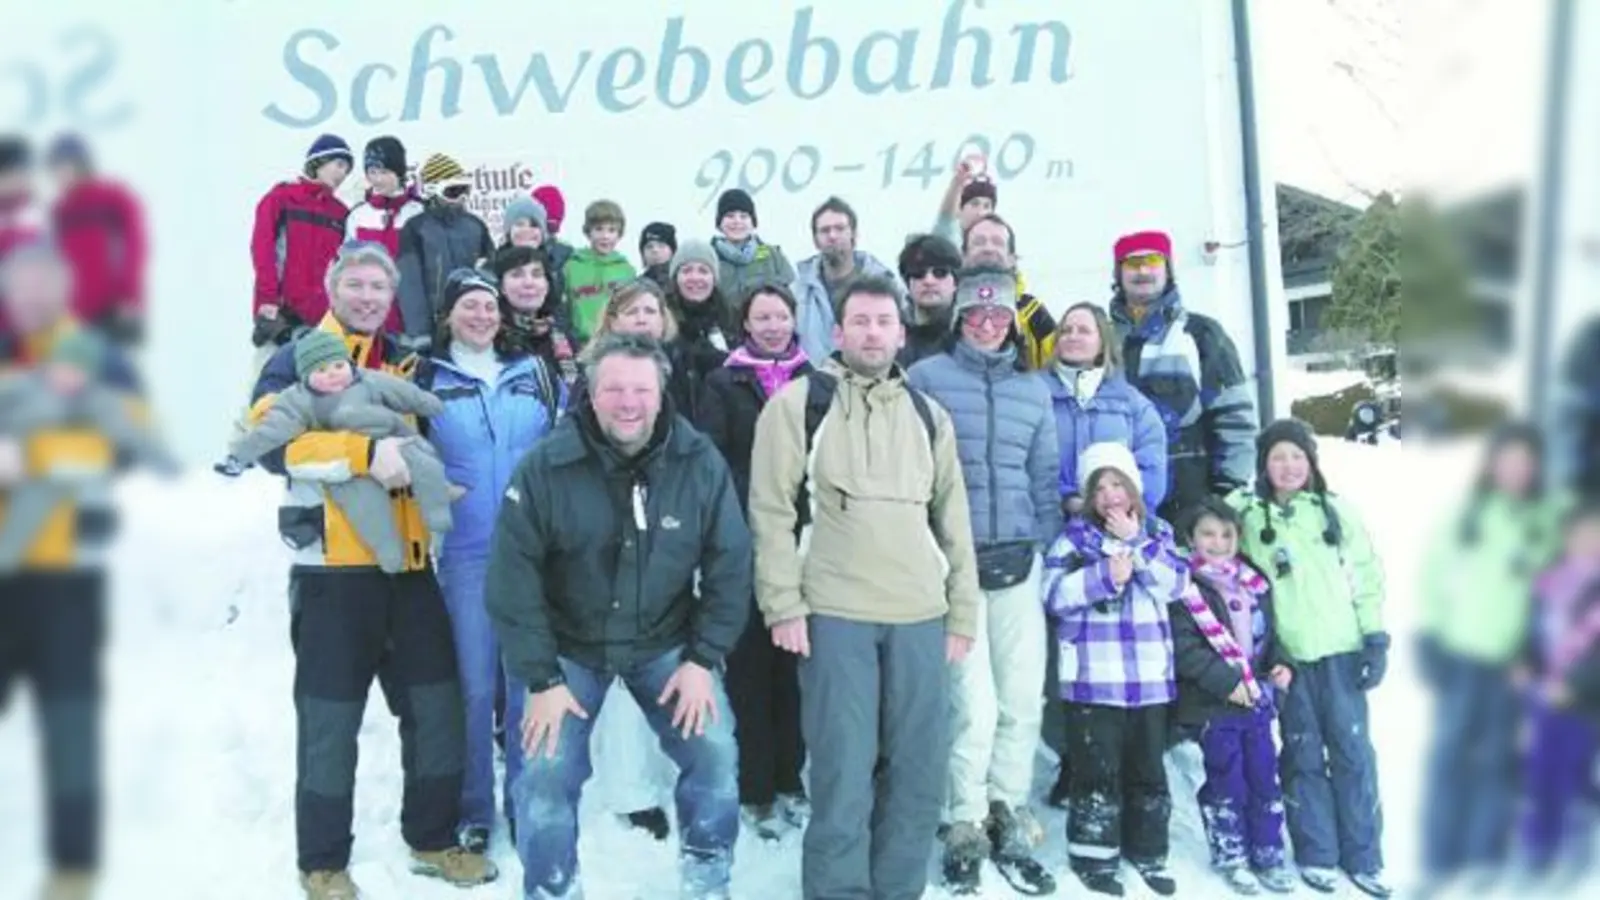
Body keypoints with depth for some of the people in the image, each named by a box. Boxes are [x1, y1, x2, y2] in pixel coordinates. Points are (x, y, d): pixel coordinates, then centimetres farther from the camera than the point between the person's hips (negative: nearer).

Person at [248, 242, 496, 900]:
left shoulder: (407, 365, 15)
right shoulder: (297, 361, -2)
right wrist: (364, 453, -28)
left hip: (408, 564, 5)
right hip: (333, 567, -5)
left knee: (437, 705, 10)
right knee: (331, 719, 4)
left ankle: (432, 840, 27)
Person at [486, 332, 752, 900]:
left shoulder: (700, 462, -15)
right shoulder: (546, 466, -19)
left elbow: (730, 565, -7)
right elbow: (514, 579, -15)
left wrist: (704, 657, -11)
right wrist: (541, 678, -15)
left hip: (667, 644, 1)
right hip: (570, 647, -1)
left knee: (716, 754, -8)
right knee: (545, 773, -8)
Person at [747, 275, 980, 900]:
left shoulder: (928, 415, 15)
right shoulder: (798, 403, 2)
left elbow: (953, 521, 16)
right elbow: (771, 510, -2)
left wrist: (962, 614, 11)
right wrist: (783, 605, -9)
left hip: (921, 617, 4)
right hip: (833, 614, -4)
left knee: (921, 773, 8)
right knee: (844, 773, -2)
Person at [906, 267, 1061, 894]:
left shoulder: (1034, 389, 14)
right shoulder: (926, 378, 0)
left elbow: (1045, 478, 16)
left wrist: (1047, 545, 9)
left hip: (1018, 559, 4)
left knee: (1022, 700, 5)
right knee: (975, 703, -7)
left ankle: (1009, 821, 22)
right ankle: (967, 827, 11)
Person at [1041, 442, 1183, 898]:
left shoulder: (1157, 533, 10)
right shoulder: (1075, 536, 0)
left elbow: (1175, 584, -5)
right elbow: (1055, 594, -10)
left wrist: (1137, 543, -11)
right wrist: (1106, 575, -18)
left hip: (1149, 672, 4)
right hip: (1093, 674, -3)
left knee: (1148, 767, 13)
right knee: (1097, 767, 1)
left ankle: (1148, 852, 26)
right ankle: (1094, 853, 13)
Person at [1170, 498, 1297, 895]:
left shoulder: (1255, 583, 9)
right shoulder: (1186, 587, -11)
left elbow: (1269, 634, 18)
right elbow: (1184, 648, -18)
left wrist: (1281, 664, -1)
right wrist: (1226, 682, -21)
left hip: (1257, 698, 6)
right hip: (1212, 705, -6)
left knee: (1265, 778, 11)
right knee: (1227, 782, 4)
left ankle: (1269, 854, 24)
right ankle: (1231, 857, 19)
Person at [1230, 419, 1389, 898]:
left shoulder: (1335, 509, 3)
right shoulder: (1246, 511, 1)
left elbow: (1367, 574, 7)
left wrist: (1375, 638, 2)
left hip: (1341, 650, 1)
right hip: (1287, 656, 0)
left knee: (1353, 751, 4)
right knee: (1303, 755, 7)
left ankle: (1364, 857, 15)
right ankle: (1316, 855, 18)